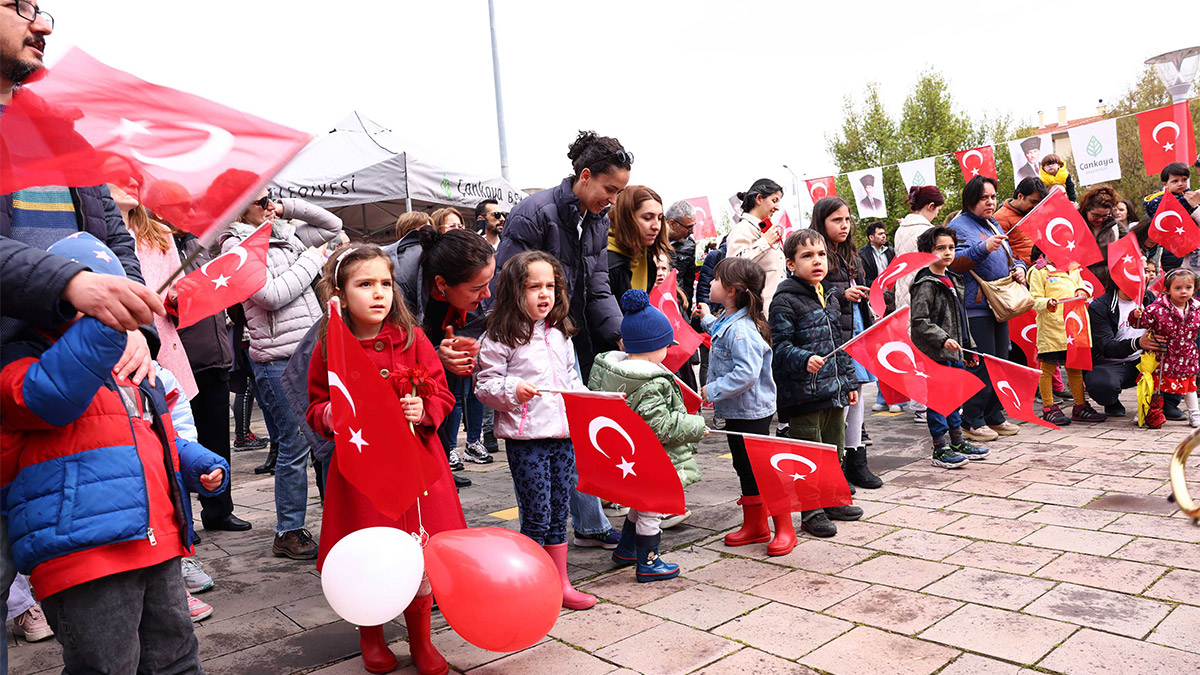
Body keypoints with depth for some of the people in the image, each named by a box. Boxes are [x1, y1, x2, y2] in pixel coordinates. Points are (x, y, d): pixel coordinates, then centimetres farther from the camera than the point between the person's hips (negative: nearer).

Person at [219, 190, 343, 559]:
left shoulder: (286, 234, 15)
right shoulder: (237, 245, -4)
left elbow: (333, 225, 23)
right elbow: (272, 294, -16)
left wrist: (288, 207, 11)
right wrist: (312, 260, -6)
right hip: (279, 359, -7)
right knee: (295, 445, -2)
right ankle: (288, 533, 12)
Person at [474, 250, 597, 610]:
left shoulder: (560, 334, 13)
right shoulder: (501, 337, -7)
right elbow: (484, 384, -7)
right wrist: (513, 390, -24)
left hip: (563, 434, 6)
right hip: (525, 437, -6)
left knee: (559, 512, 14)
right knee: (536, 515, 0)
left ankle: (560, 583, 27)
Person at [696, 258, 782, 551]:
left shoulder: (741, 329, -24)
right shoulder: (729, 321, 8)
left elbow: (746, 373, -31)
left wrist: (713, 390, -24)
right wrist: (707, 319, 32)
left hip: (751, 412, -10)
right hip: (737, 411, 10)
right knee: (745, 468, 17)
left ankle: (784, 528, 12)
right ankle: (755, 526, 29)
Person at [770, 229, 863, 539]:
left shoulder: (830, 298, 14)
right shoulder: (785, 301, -12)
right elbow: (780, 346, -18)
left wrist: (849, 381, 19)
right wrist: (805, 360, -34)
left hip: (834, 390, 8)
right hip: (803, 393, -8)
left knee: (835, 449, 18)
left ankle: (832, 501, 35)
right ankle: (812, 511, 14)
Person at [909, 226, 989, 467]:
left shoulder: (954, 280, 15)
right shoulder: (926, 285, -13)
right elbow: (918, 320, -19)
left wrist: (969, 348, 21)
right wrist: (943, 339, -26)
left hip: (954, 352, 9)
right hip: (934, 353, -9)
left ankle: (957, 442, 29)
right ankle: (940, 449, 5)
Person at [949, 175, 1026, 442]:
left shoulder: (994, 225, 19)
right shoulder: (959, 226, -7)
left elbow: (1008, 259, 28)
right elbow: (953, 263, -19)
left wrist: (1018, 268, 7)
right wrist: (983, 248, -29)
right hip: (975, 307, -9)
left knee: (1001, 362, 12)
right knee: (983, 366, -8)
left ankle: (994, 417, 23)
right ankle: (971, 422, 2)